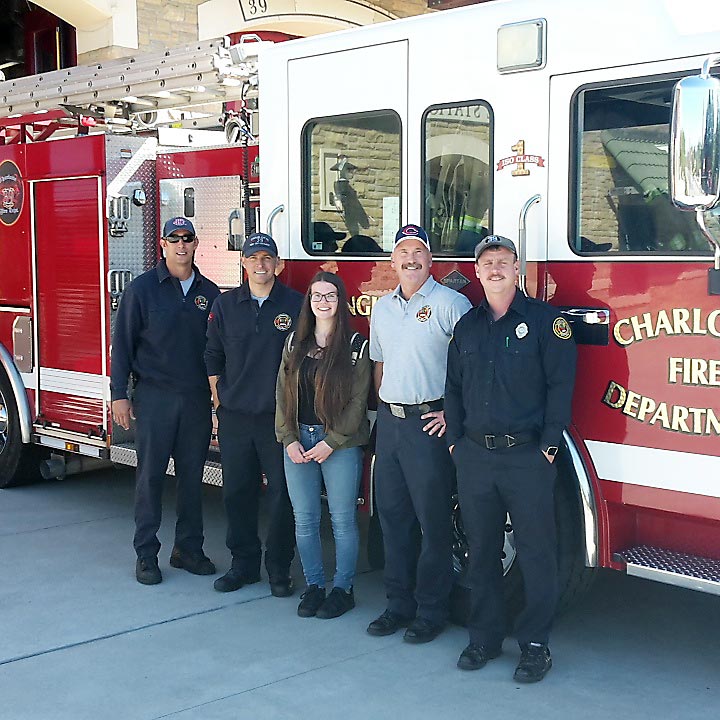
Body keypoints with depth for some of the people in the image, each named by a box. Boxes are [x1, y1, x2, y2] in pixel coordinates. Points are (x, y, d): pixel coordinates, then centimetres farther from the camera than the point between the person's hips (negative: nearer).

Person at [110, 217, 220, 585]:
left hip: (197, 399, 3)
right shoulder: (142, 288, 0)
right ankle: (146, 553, 8)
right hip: (154, 398, -3)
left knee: (192, 475, 8)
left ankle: (188, 548, 18)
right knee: (150, 475, 0)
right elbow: (123, 343, -1)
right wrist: (119, 394, -5)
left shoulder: (209, 292, 9)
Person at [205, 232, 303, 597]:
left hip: (279, 417, -2)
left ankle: (279, 568, 14)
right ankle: (243, 563, 21)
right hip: (235, 417, 3)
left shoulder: (296, 305, -1)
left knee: (282, 494, 1)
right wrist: (219, 403, 8)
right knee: (237, 492, 8)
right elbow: (213, 357, 13)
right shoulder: (225, 305, 7)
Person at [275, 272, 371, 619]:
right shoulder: (295, 342, 9)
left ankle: (343, 589, 14)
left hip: (341, 443, -4)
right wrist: (289, 440, -3)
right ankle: (313, 586, 20)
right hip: (298, 439, 4)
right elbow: (283, 393, 7)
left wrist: (331, 443, -12)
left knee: (342, 519, 2)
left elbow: (358, 401, -6)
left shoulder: (356, 346, -4)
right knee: (304, 519, 8)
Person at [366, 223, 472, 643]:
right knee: (393, 517, 12)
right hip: (389, 422, 7)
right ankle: (399, 604, 22)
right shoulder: (382, 309, 15)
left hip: (428, 423, -7)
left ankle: (432, 612, 9)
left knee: (433, 521, 0)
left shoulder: (450, 303, -7)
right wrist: (385, 408, 14)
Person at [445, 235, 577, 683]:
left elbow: (561, 384, -6)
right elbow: (454, 388, 18)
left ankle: (535, 645, 11)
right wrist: (455, 440, 9)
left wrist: (549, 445, -11)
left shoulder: (544, 320, -2)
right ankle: (485, 638, 23)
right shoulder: (467, 326, 13)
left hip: (527, 457, -4)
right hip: (475, 457, 5)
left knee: (536, 554, 1)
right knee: (482, 553, 11)